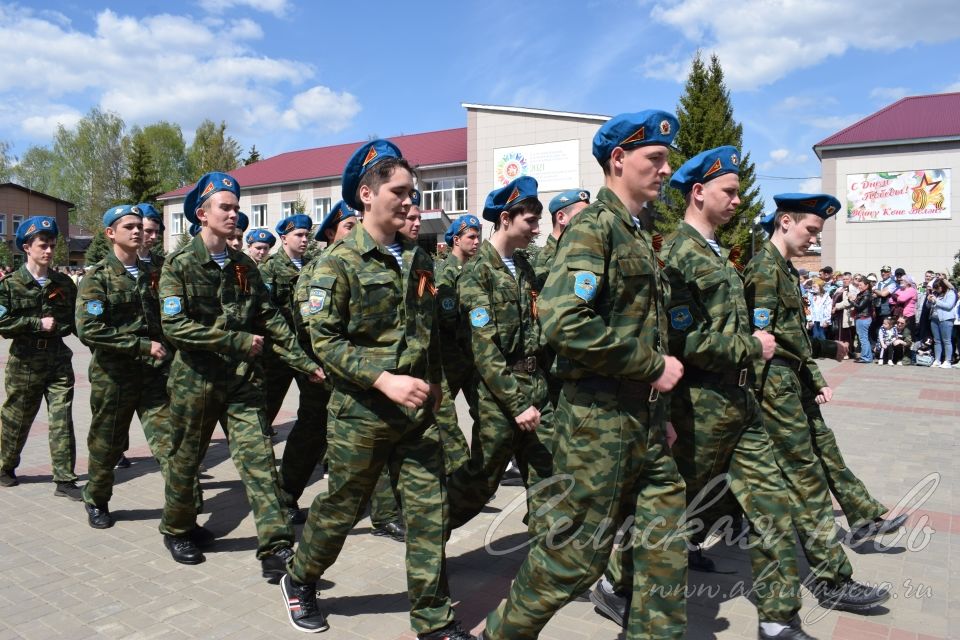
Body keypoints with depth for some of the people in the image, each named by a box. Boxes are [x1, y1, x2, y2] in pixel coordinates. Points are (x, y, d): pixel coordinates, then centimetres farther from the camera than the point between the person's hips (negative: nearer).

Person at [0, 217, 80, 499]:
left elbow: (75, 318, 13)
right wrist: (38, 324, -14)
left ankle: (64, 480, 2)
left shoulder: (64, 283, 6)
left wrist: (59, 325, -6)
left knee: (62, 419, -3)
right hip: (25, 361, -2)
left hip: (59, 359, 2)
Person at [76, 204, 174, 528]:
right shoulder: (97, 277, -5)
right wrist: (142, 345, -20)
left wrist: (166, 351, 4)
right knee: (106, 446, 13)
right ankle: (96, 501, 37)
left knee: (169, 442, -7)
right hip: (113, 376, -3)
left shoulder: (152, 273, 11)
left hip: (154, 373, 3)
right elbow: (88, 329, -16)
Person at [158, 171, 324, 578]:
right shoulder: (179, 265, -6)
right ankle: (177, 531, 37)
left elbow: (270, 320, 4)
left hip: (243, 379, 3)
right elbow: (174, 326, -16)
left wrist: (304, 362, -5)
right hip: (196, 379, -3)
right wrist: (237, 341, -19)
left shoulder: (244, 266, 8)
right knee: (186, 460, 13)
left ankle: (275, 548, -3)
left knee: (259, 460, -4)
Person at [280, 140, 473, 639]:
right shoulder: (339, 261, -9)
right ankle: (299, 580, 40)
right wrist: (383, 378, -23)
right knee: (341, 508, 12)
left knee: (430, 510, 4)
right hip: (360, 411, -5)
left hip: (417, 411, 5)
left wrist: (435, 381, 14)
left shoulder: (417, 259, 9)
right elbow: (324, 339, -14)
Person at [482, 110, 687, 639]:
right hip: (599, 416, -9)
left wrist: (659, 411, 18)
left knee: (663, 548, 13)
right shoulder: (592, 226, -13)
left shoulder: (640, 232, 16)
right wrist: (653, 365, -18)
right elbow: (563, 322, -28)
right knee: (579, 549, 4)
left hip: (644, 416, 9)